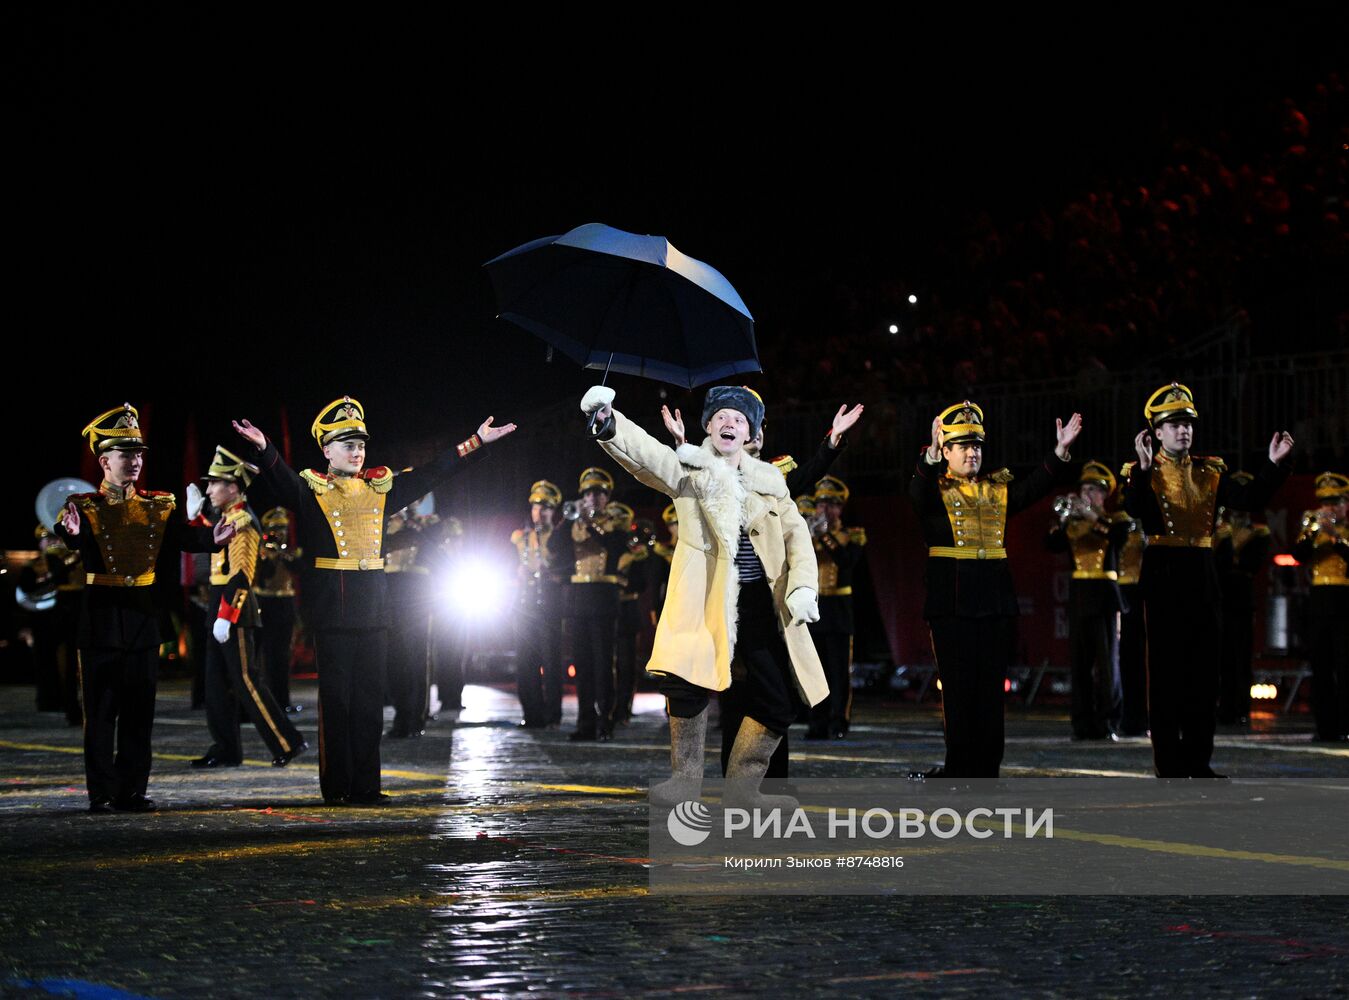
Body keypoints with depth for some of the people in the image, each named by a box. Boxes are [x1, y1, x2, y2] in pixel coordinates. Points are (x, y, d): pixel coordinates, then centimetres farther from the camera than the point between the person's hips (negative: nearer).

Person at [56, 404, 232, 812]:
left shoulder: (158, 506, 8)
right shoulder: (85, 507, -3)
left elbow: (183, 538, -9)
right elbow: (75, 541, -24)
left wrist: (211, 538, -31)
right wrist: (70, 532, -49)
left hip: (144, 619, 4)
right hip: (101, 621, -3)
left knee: (139, 709, 7)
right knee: (100, 709, 1)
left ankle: (133, 790, 13)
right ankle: (102, 793, 7)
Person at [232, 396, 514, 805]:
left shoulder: (378, 488, 12)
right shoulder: (311, 490, -2)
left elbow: (430, 476, 15)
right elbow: (280, 479, -22)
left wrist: (476, 443, 13)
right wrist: (264, 449, -42)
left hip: (373, 609, 5)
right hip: (332, 612, -5)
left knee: (370, 698, 6)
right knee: (336, 698, -2)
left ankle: (366, 786, 11)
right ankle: (337, 787, 4)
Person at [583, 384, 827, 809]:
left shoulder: (769, 479, 13)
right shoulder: (688, 467, 1)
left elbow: (796, 534, 8)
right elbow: (643, 452, -18)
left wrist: (803, 587, -9)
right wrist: (607, 422, -39)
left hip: (759, 600, 4)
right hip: (705, 597, -4)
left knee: (778, 703, 3)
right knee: (688, 679, -25)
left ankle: (742, 788, 20)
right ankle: (686, 777, -6)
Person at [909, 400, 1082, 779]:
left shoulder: (998, 491, 15)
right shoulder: (934, 491, 1)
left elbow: (1034, 487, 0)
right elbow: (917, 491, -21)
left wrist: (1060, 451, -14)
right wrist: (931, 455, -41)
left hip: (995, 602, 4)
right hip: (952, 603, -4)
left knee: (991, 687, 5)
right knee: (958, 689, -2)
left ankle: (986, 769, 10)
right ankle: (959, 769, 4)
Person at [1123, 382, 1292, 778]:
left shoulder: (1210, 472, 11)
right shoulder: (1143, 474, -2)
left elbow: (1248, 499, -2)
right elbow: (1136, 509, -22)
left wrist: (1274, 463, -13)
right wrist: (1144, 467, -35)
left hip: (1202, 575, 4)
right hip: (1164, 575, -4)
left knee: (1204, 669, 6)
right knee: (1166, 670, -1)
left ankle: (1198, 760, 13)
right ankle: (1169, 763, 4)